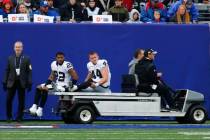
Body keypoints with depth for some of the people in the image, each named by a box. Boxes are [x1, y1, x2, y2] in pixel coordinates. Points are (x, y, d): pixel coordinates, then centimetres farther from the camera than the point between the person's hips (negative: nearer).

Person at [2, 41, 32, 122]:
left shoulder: (26, 59, 2)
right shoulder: (10, 58, 8)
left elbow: (29, 72, -1)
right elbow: (7, 71, 8)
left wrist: (29, 83, -8)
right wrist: (4, 82, 3)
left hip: (22, 83, -1)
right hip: (11, 82, 1)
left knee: (21, 101, 0)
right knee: (8, 100, -3)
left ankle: (19, 117, 10)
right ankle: (9, 117, 12)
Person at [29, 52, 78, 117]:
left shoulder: (67, 65, -19)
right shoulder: (53, 64, 5)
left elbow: (75, 77, -19)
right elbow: (52, 75, 17)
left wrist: (71, 87, -19)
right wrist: (47, 83, 4)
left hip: (64, 86, -9)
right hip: (56, 84, 9)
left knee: (44, 89, -25)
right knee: (39, 88, 3)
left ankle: (40, 110, -26)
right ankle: (34, 107, -8)